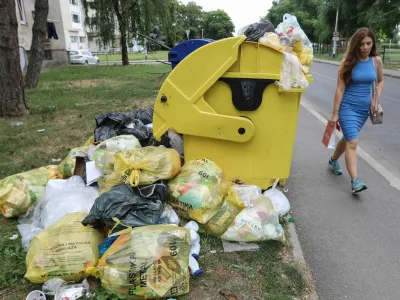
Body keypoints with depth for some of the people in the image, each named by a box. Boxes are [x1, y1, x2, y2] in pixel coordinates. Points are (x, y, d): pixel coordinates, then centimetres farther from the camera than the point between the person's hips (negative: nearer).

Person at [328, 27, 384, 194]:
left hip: (364, 108, 5)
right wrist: (335, 113, -11)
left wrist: (376, 98, -1)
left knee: (348, 138, 18)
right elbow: (340, 89, -10)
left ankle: (333, 160, 44)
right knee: (352, 142, -12)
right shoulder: (348, 61, -10)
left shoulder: (376, 60, 1)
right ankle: (355, 181, -12)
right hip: (347, 107, -5)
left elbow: (380, 81, 17)